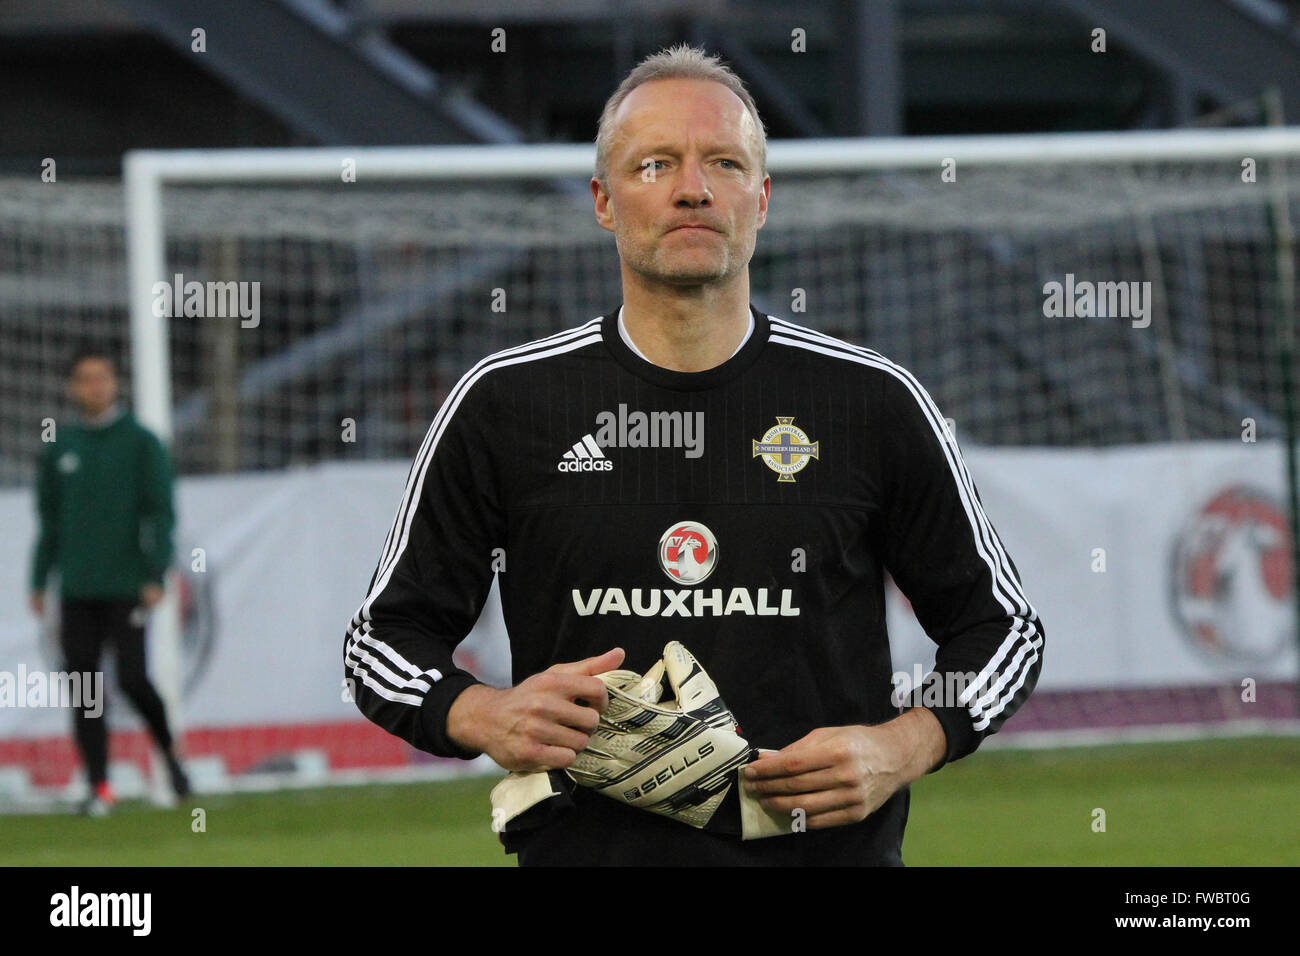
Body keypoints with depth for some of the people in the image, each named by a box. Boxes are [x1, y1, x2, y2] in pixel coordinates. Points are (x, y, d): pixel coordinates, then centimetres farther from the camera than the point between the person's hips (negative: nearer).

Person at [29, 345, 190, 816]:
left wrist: (156, 574, -13)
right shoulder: (59, 448, 10)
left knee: (132, 679, -10)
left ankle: (169, 751, 15)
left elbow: (161, 512, -4)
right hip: (77, 591, 4)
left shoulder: (140, 442, -1)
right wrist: (39, 580, 12)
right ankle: (99, 787, 4)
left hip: (126, 585, -4)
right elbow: (49, 521, 16)